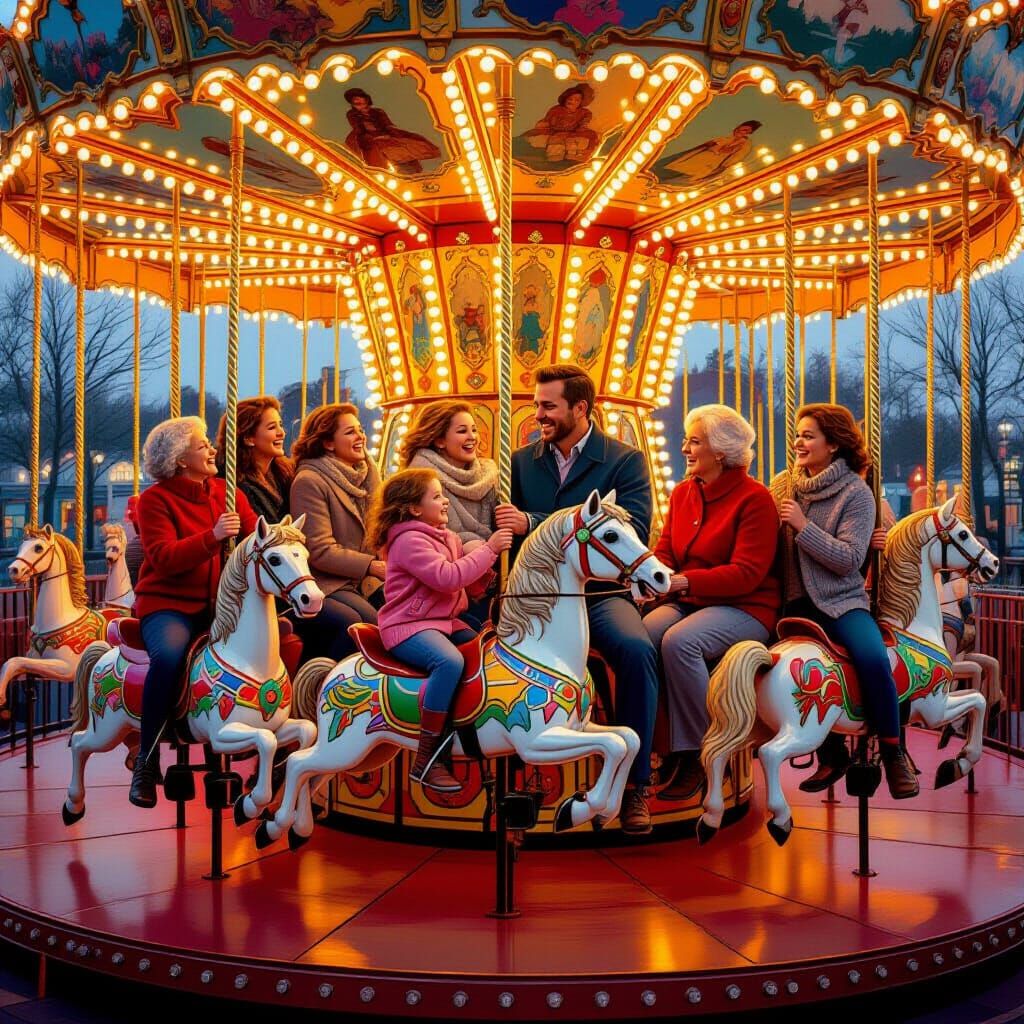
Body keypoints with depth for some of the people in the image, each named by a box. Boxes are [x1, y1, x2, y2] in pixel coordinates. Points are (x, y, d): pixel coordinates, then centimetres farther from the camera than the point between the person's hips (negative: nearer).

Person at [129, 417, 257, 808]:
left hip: (221, 603, 4)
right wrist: (213, 537, -27)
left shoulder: (227, 493, 11)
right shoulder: (154, 499, -3)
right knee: (169, 655, -35)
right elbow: (164, 558, -16)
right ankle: (147, 760, -17)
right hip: (168, 603, -4)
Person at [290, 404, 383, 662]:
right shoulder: (309, 481, -11)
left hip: (364, 582, 7)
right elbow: (320, 551, -16)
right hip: (327, 584, -7)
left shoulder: (368, 473, 12)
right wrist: (372, 566, -20)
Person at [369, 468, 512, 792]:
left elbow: (473, 580, 18)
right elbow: (448, 576, -25)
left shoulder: (448, 537, 15)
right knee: (450, 661, -35)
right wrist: (488, 549, -17)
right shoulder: (409, 541, -13)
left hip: (446, 621, 10)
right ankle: (425, 761, -30)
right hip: (408, 626, -10)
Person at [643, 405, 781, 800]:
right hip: (686, 603, 6)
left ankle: (695, 756, -20)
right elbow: (665, 553, 10)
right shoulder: (682, 493, 12)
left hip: (744, 609, -6)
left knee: (680, 642, -34)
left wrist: (685, 580, -28)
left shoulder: (754, 498, -9)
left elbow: (746, 573, -17)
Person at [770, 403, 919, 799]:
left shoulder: (856, 493, -6)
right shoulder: (782, 484, 6)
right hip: (795, 601, 4)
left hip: (841, 601, -3)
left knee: (873, 659, -28)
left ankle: (893, 754, -6)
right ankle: (830, 755, 7)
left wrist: (803, 525, -19)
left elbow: (849, 559, -15)